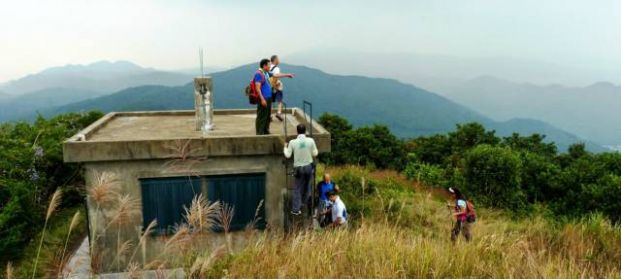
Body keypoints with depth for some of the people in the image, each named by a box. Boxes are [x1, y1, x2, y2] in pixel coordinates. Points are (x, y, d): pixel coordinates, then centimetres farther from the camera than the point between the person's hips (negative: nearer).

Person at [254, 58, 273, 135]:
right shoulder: (258, 74, -13)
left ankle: (266, 131, 25)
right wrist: (262, 99, -23)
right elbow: (258, 88, -18)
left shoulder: (266, 73, 13)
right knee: (262, 117, -6)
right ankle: (260, 133, 0)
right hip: (263, 99, -9)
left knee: (268, 116, 15)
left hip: (268, 98, 9)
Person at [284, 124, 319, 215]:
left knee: (297, 188, 6)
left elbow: (288, 155, -5)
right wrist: (316, 150, 18)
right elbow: (315, 154, -4)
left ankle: (296, 209, 6)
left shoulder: (292, 142, -12)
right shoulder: (310, 141, -10)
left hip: (298, 167, -1)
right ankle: (305, 200, 38)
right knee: (307, 184, 23)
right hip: (309, 166, 1)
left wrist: (285, 147, 13)